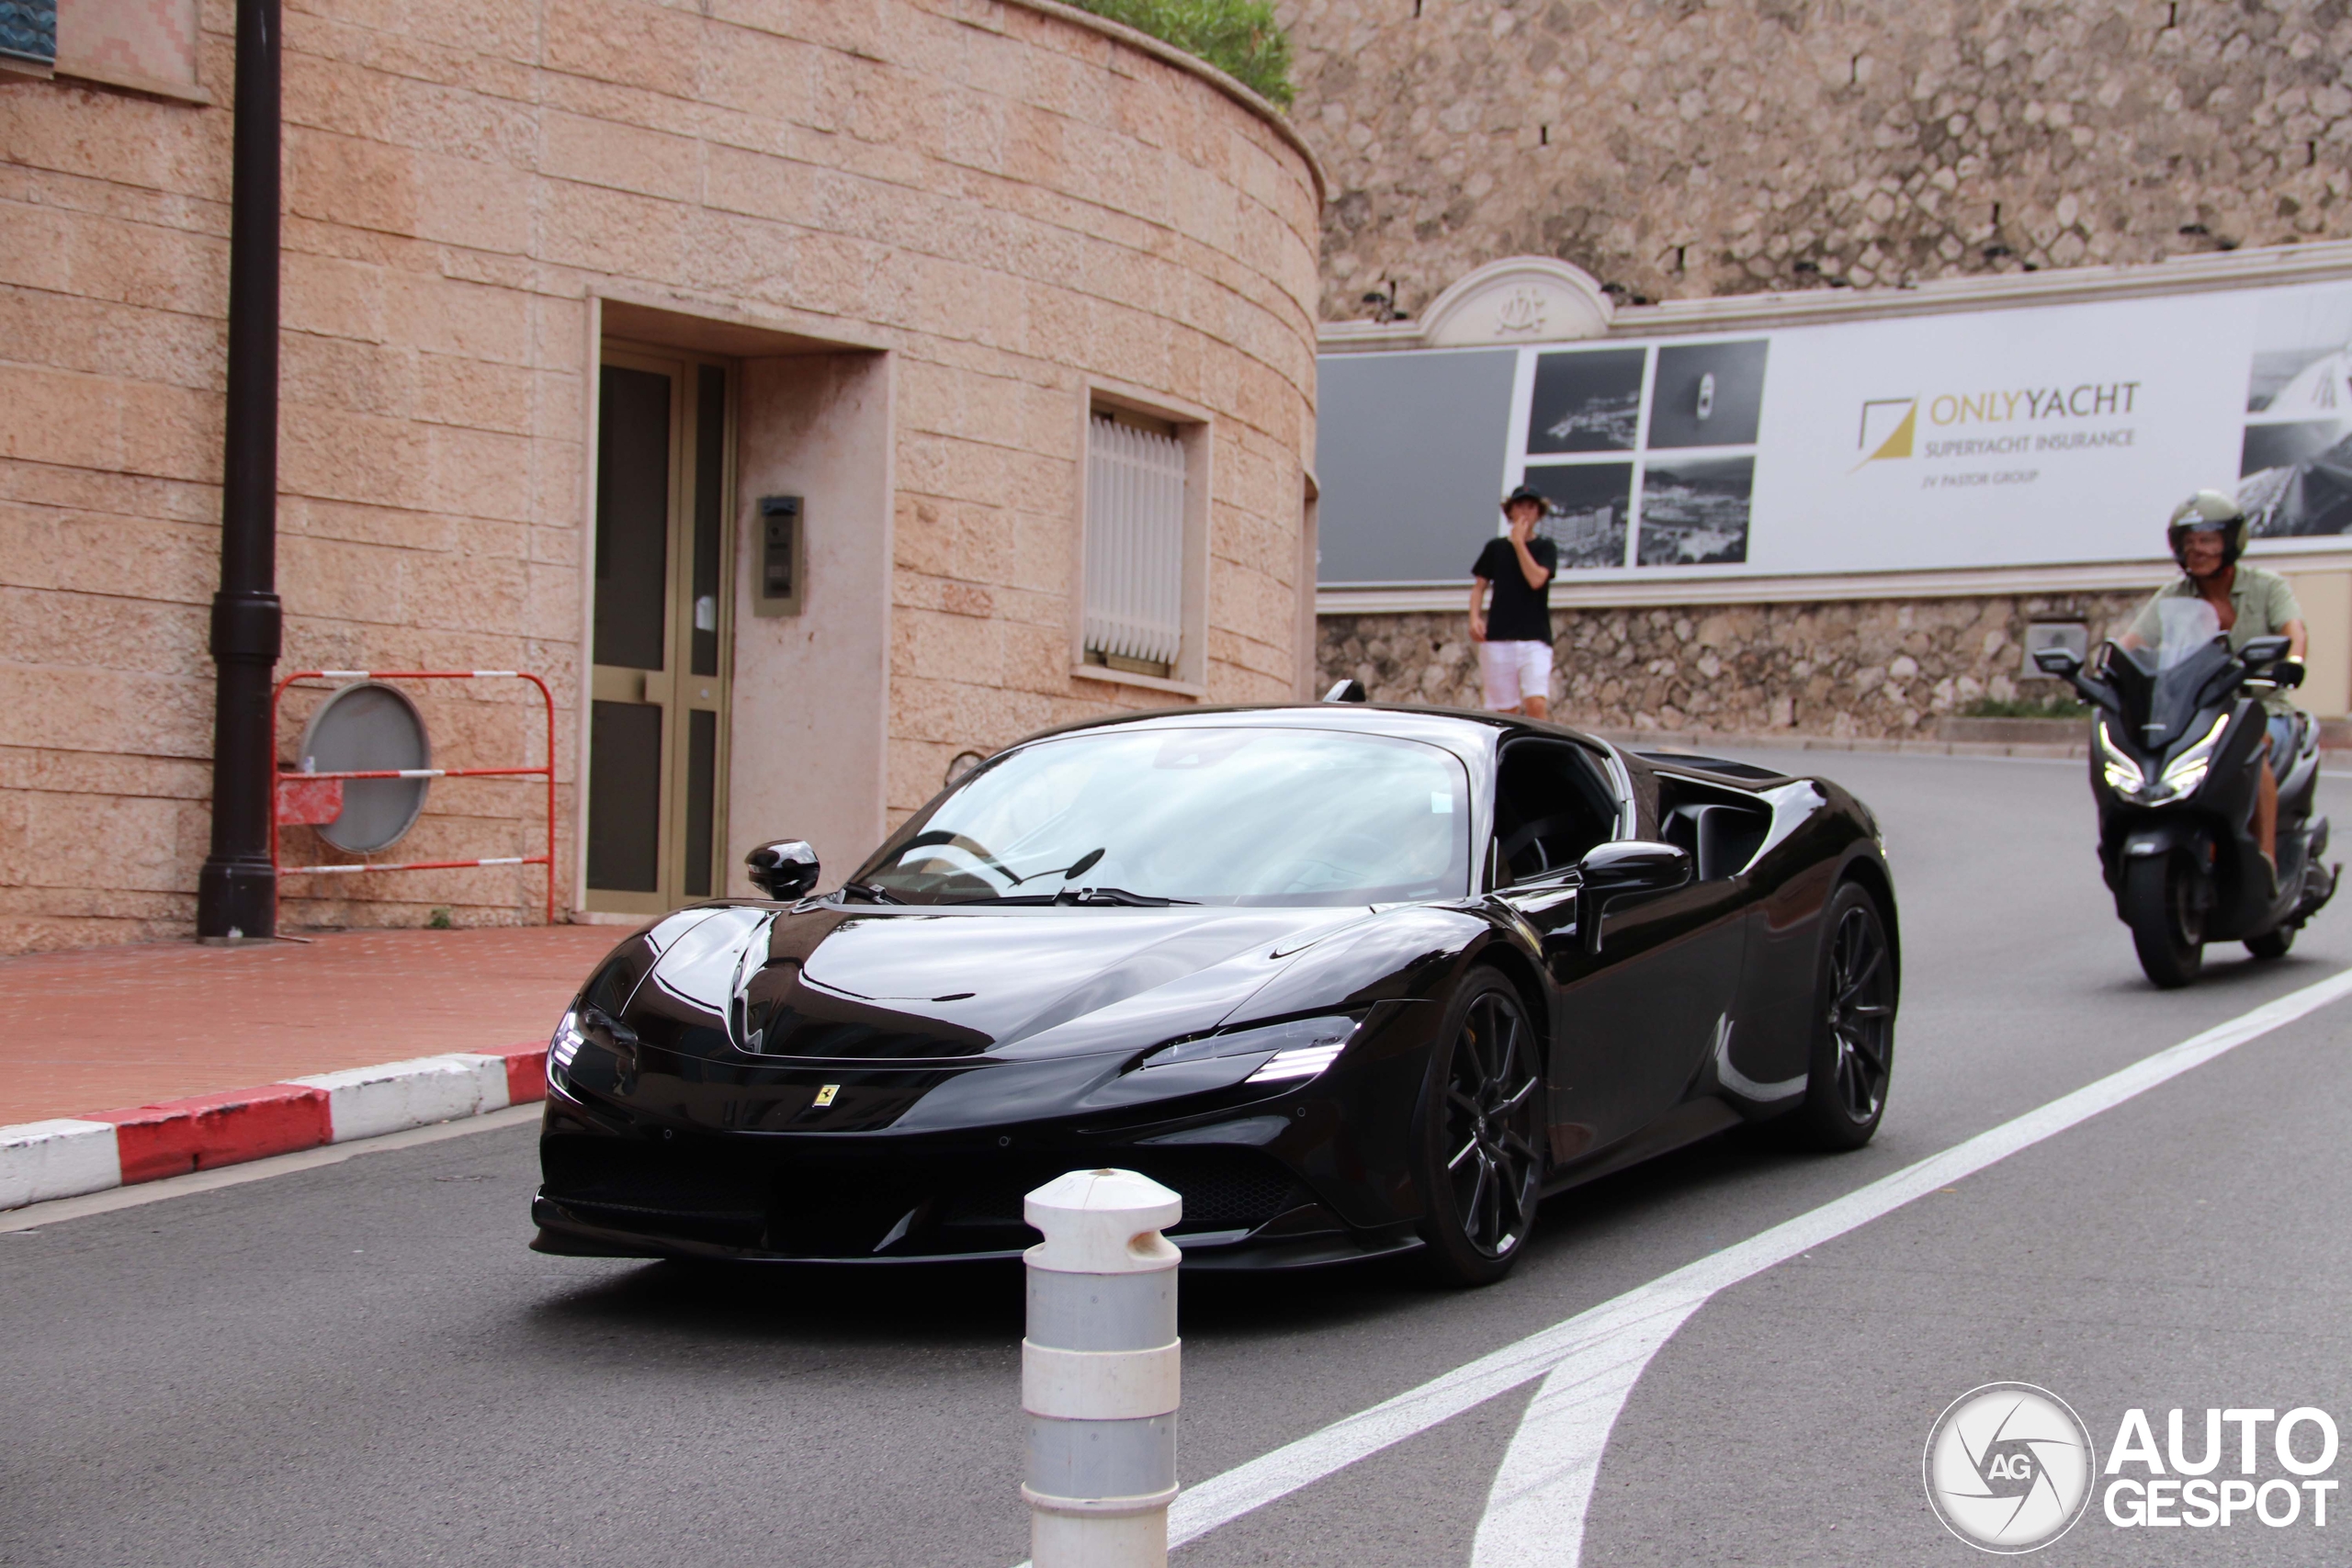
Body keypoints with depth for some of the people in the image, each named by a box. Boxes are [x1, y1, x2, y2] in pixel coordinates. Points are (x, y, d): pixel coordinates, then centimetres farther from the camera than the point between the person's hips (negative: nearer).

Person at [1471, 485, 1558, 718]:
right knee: (1506, 711, 2)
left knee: (1537, 705, -18)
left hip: (1535, 639, -2)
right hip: (1498, 639, 2)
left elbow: (1536, 580, -10)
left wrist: (1519, 542, -5)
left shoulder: (1546, 548, 7)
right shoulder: (1495, 548, 12)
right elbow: (1479, 587, 12)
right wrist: (1475, 618, -6)